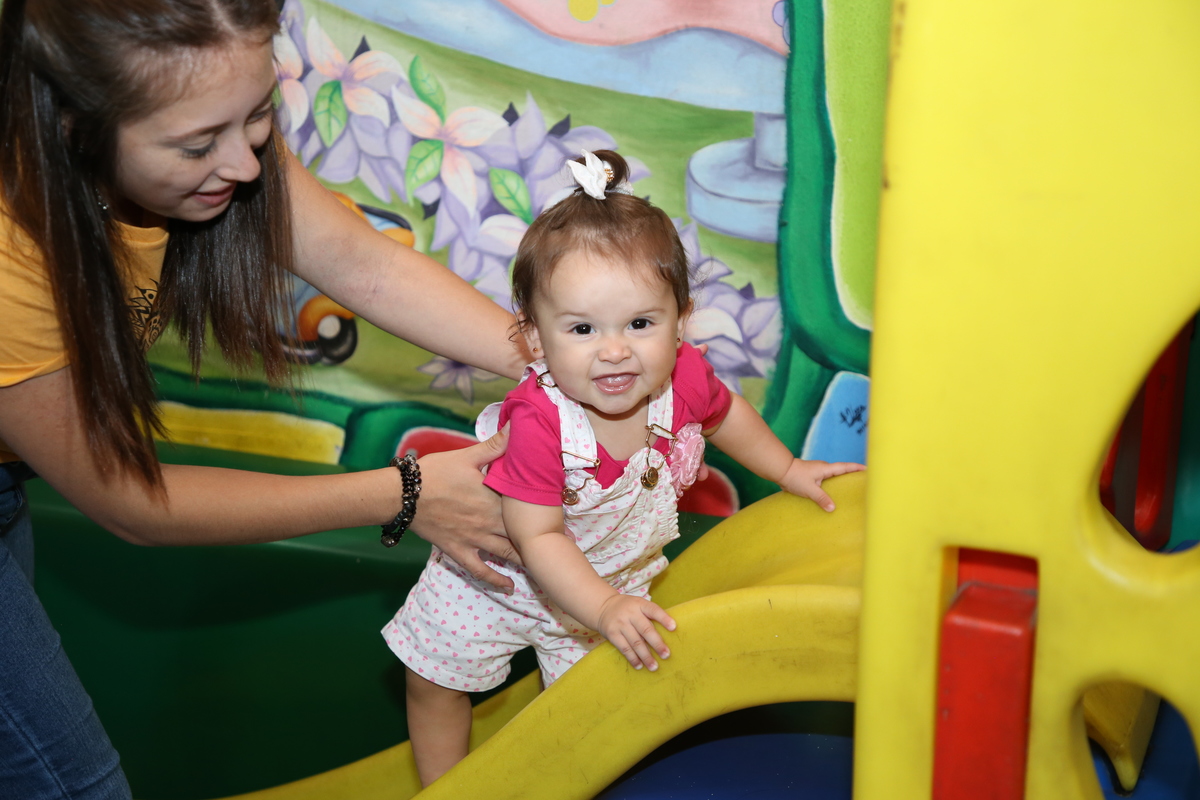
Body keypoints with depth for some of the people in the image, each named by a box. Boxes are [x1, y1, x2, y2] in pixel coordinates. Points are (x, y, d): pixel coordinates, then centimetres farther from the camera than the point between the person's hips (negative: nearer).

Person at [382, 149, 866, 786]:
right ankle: (442, 785, 34)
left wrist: (787, 469, 10)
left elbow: (724, 415, 1)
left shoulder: (684, 380, -25)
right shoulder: (537, 424, -40)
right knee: (433, 681, 9)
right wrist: (606, 610, -41)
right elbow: (538, 539, -34)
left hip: (614, 579, 3)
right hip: (501, 577, -3)